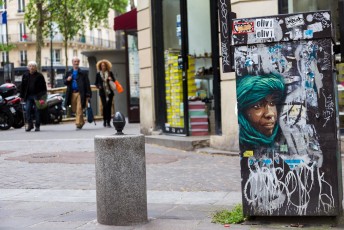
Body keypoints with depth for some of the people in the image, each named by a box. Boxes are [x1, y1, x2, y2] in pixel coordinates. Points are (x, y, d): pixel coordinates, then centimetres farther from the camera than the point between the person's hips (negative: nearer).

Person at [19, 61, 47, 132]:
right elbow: (22, 86, 13)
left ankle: (37, 126, 7)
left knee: (37, 111, 0)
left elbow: (44, 86, 0)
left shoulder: (39, 75, 0)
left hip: (37, 96, -3)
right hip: (28, 96, 3)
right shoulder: (25, 75, 11)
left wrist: (43, 95, -7)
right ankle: (30, 124, 6)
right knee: (27, 110, -5)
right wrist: (22, 96, 8)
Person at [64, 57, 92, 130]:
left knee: (79, 109, -10)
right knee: (75, 110, 11)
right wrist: (67, 80, -11)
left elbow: (87, 84, -3)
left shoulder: (83, 73, 0)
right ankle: (82, 122, 29)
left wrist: (88, 95, -9)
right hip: (72, 93, 4)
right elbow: (64, 81, 14)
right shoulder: (69, 73, 13)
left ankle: (78, 124, -8)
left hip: (80, 93, -4)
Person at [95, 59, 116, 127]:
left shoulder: (110, 73, 9)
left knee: (109, 106, -1)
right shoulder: (98, 74, 8)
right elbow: (96, 83, 12)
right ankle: (105, 121, 0)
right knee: (105, 106, -10)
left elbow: (114, 80, 8)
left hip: (109, 92, 1)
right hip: (103, 92, -1)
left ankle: (108, 122, 2)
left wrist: (111, 79, -14)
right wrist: (98, 86, -9)